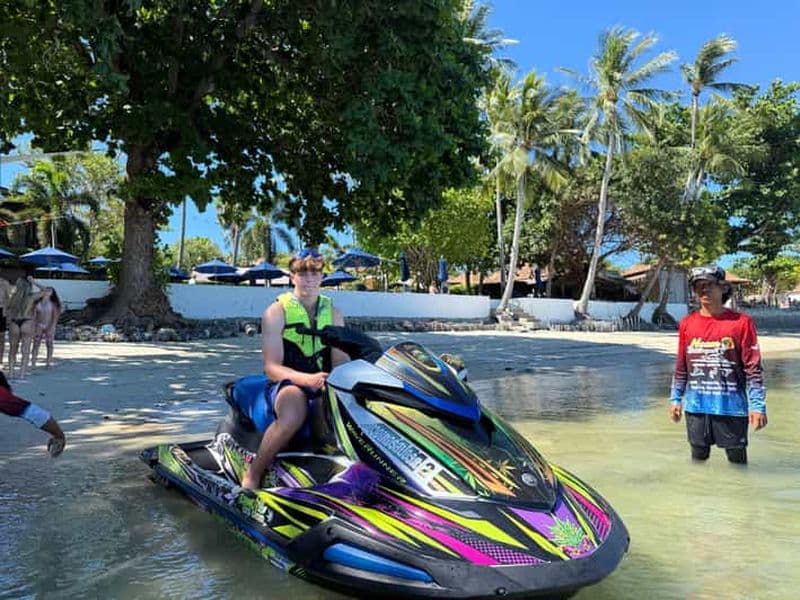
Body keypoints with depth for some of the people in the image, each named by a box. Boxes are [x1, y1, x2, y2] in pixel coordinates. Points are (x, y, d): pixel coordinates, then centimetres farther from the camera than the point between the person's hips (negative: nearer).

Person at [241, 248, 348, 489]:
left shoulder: (333, 313, 13)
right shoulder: (276, 312, 0)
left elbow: (340, 362, 7)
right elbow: (272, 368, -9)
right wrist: (308, 379, -27)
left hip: (323, 387, 4)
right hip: (286, 384, -3)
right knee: (293, 415, -39)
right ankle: (252, 476, -21)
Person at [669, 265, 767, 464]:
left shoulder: (741, 322, -4)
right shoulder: (687, 324, 5)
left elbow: (753, 368, -6)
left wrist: (757, 405, -10)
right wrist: (675, 398, 10)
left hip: (731, 405, -3)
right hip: (695, 405, 3)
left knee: (737, 459, 8)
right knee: (698, 457, 15)